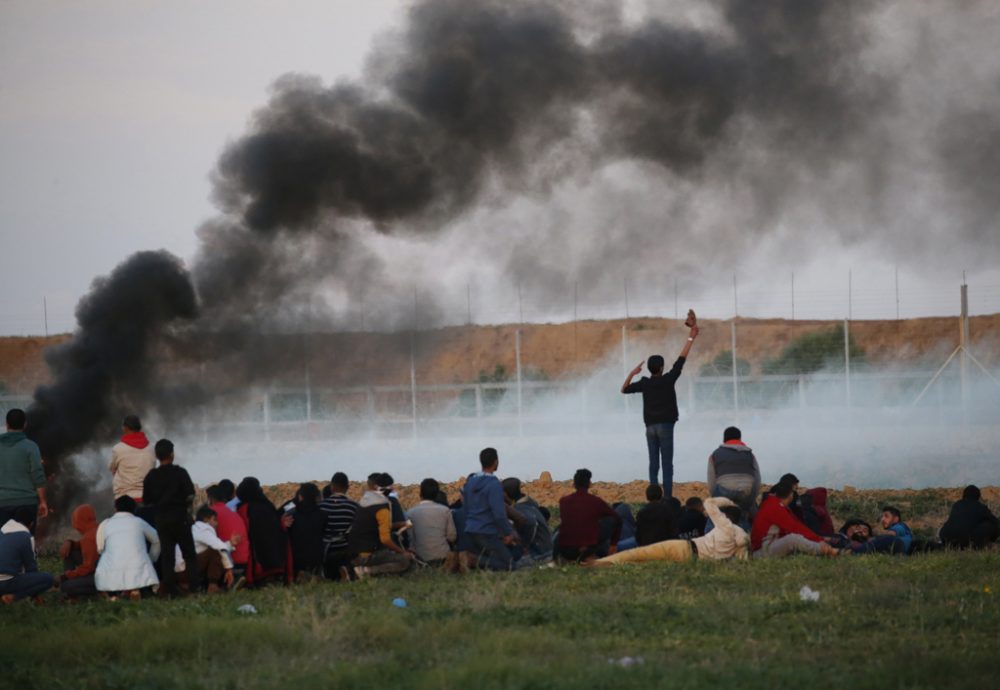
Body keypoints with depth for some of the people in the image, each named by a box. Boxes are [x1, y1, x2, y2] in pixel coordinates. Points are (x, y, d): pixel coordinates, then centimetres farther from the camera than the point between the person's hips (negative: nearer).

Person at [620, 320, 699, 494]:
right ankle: (668, 498, -11)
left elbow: (624, 389, 16)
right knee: (667, 464, -5)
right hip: (665, 426, -3)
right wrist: (691, 338, 2)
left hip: (650, 427, 3)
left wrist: (632, 373, 19)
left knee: (653, 465, 3)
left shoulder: (644, 383, 2)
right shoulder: (668, 380, -6)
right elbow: (681, 360, -2)